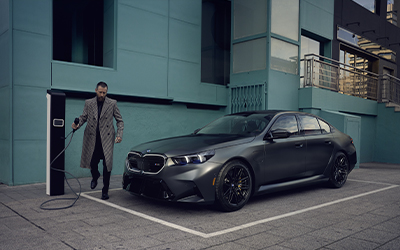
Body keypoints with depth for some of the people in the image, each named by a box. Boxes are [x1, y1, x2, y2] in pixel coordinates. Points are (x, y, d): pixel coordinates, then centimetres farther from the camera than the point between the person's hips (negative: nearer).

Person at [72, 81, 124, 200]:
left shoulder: (112, 103, 2)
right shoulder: (88, 103, 7)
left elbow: (119, 120, 5)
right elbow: (83, 117, 10)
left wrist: (119, 135, -7)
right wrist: (77, 125, -13)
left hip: (106, 138, -1)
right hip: (92, 138, 2)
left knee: (107, 165, -3)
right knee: (92, 162, 2)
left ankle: (105, 191, 12)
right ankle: (95, 177, 39)